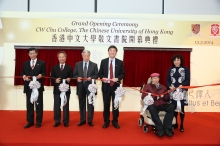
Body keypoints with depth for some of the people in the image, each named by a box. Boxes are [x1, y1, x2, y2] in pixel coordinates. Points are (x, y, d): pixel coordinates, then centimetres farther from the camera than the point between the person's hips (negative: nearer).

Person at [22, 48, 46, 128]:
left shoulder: (42, 63, 5)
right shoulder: (25, 63, 16)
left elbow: (44, 73, -1)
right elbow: (23, 73, 12)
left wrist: (40, 75, -21)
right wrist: (24, 77, -9)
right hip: (28, 86, 3)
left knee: (38, 104, 2)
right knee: (29, 104, 8)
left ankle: (38, 122, 11)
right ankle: (30, 121, 17)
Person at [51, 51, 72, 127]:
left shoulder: (69, 68, 8)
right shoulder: (54, 67, 11)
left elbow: (71, 77, 2)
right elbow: (51, 77, 5)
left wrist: (69, 79, -19)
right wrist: (55, 80, -15)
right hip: (57, 90, 2)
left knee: (65, 106, 4)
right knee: (56, 106, 6)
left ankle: (65, 122, 14)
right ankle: (57, 121, 18)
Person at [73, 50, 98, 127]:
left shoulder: (94, 65, 4)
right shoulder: (77, 64, 8)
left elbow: (96, 75, 1)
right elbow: (74, 75, 8)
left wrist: (91, 78, -17)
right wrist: (77, 78, -13)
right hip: (81, 86, 2)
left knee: (90, 104, 3)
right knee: (82, 104, 9)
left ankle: (90, 120, 13)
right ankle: (82, 120, 20)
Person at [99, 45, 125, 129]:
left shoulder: (120, 62, 3)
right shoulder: (103, 61, 5)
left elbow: (122, 74, 2)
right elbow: (100, 73, 6)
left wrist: (117, 79, -17)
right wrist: (102, 78, -15)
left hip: (115, 86, 0)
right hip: (106, 85, 1)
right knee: (106, 104, 8)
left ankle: (115, 121, 20)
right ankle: (106, 121, 21)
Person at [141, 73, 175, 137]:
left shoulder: (163, 87, 23)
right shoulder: (147, 86, 13)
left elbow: (168, 99, 19)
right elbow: (143, 97, 1)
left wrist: (163, 96, -5)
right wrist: (155, 97, -8)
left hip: (163, 105, 3)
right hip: (153, 105, -3)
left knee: (171, 106, -29)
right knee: (151, 108, -39)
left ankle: (167, 128, -28)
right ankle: (160, 129, -33)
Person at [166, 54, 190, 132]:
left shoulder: (185, 69, 2)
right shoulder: (170, 69, 8)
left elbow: (188, 80, -4)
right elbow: (167, 80, 5)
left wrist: (182, 85, -21)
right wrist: (170, 86, -14)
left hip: (182, 91, -2)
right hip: (173, 91, 2)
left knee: (181, 108, 2)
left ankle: (181, 125, 16)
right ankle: (175, 123, 23)